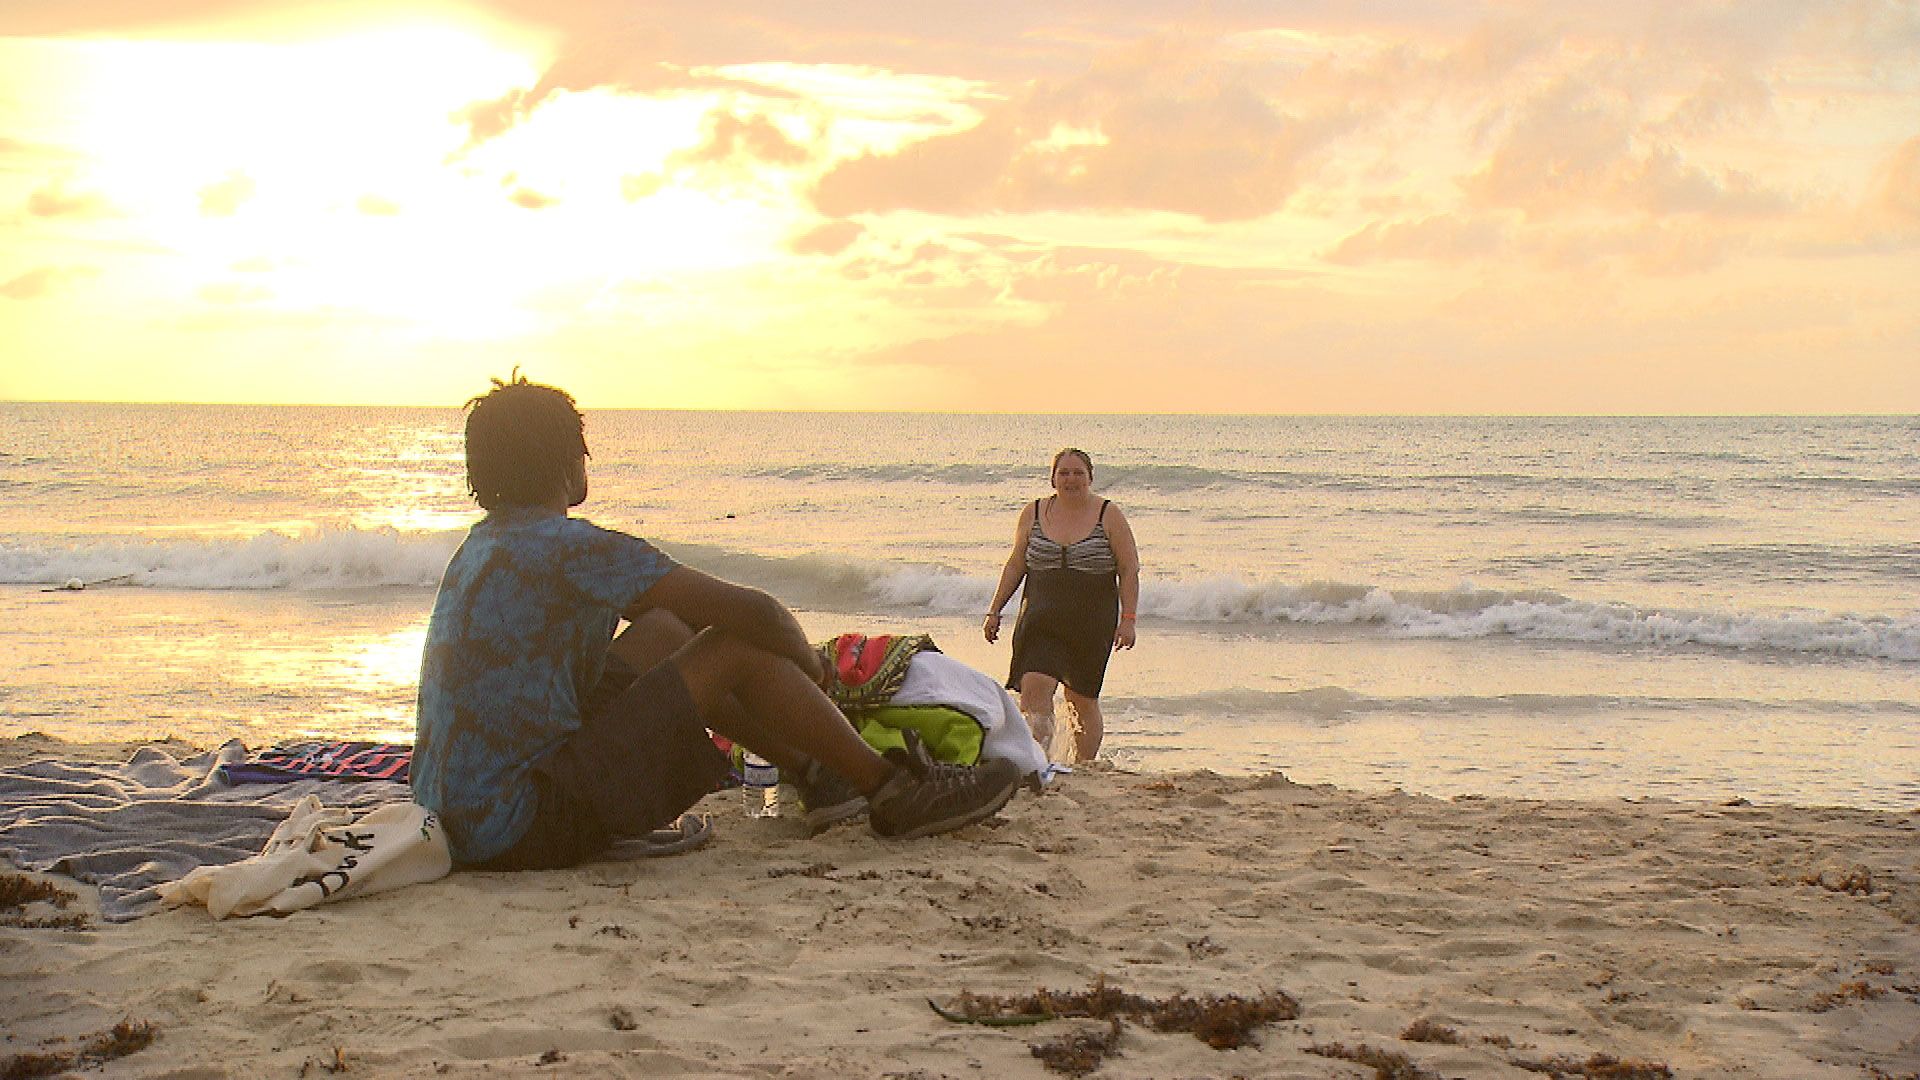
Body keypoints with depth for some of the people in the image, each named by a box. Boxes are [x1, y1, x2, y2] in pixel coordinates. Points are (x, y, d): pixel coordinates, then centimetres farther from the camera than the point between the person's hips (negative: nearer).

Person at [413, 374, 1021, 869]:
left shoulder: (485, 542, 14)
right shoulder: (570, 545, -15)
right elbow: (752, 611, -14)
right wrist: (806, 665, 9)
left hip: (456, 817, 9)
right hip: (519, 828, -9)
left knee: (662, 630, 19)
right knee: (734, 648, -6)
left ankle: (813, 773, 28)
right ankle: (893, 791, 7)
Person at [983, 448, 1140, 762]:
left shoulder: (1108, 515, -1)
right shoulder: (1033, 513, 6)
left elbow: (1129, 571, -1)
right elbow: (1015, 566, 13)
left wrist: (1127, 619, -9)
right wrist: (994, 611, 10)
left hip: (1092, 622, -1)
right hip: (1042, 619, 1)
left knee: (1083, 700, 7)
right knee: (1034, 687, -18)